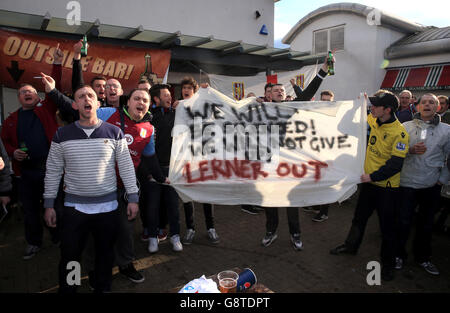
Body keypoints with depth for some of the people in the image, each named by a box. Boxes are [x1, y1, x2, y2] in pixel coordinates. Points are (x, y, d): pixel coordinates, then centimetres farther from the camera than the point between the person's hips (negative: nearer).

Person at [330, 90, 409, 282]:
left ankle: (387, 263, 27)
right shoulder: (373, 121, -1)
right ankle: (351, 246, 42)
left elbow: (395, 164, -22)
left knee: (387, 226, 8)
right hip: (369, 181, 7)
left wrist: (372, 176, -21)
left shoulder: (399, 132, -20)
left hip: (387, 187, -6)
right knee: (359, 217, 22)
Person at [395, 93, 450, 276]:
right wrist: (411, 150, -16)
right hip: (407, 183, -1)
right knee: (403, 222, 3)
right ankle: (399, 254, 23)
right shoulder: (405, 127, 1)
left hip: (432, 186, 2)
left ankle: (423, 257, 34)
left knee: (426, 223, 15)